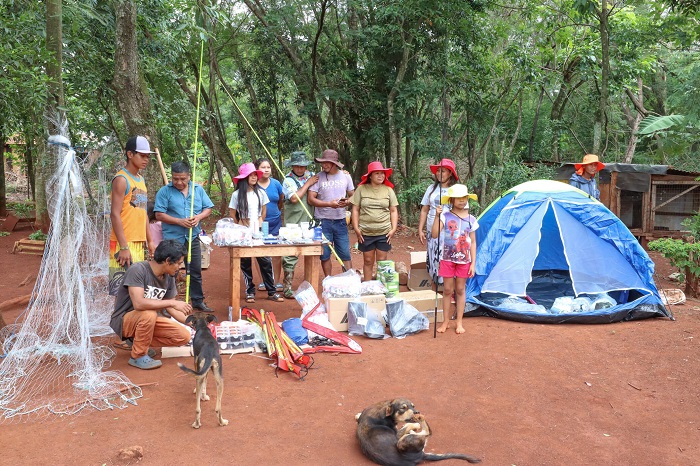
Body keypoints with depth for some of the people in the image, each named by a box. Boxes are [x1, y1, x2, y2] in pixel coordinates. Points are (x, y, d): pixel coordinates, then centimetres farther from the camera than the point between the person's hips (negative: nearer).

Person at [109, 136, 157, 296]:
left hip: (139, 243, 8)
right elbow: (115, 214, -15)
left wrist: (149, 241, 17)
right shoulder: (121, 179, -9)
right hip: (124, 244, -8)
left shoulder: (141, 179, 16)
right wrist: (123, 247, -19)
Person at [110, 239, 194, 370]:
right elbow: (138, 304, -36)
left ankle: (137, 341, 7)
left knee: (184, 336, -11)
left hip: (150, 319, 7)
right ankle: (138, 356, -16)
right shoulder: (138, 270, -25)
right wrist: (173, 302, -33)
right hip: (123, 320, -7)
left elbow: (170, 308, 7)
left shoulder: (169, 277, -2)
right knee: (148, 314, -38)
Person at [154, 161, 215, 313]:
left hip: (193, 238, 4)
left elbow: (208, 208, 10)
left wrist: (198, 217, -11)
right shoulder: (164, 192, -5)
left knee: (196, 272, 12)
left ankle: (198, 301, 24)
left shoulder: (198, 189, 7)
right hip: (172, 239, -4)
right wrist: (180, 221, -19)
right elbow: (159, 214, -9)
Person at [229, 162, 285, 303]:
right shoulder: (237, 195, -3)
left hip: (259, 233, 2)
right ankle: (250, 291, 16)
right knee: (245, 262, 5)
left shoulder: (260, 192, 6)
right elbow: (232, 214, 3)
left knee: (265, 261, -1)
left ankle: (271, 291, 7)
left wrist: (260, 223, 4)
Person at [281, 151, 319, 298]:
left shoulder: (310, 175, 10)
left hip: (309, 222, 5)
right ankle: (287, 287, 3)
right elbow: (294, 198, -19)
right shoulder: (288, 180, -5)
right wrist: (308, 184, -10)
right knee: (290, 255, -4)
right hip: (293, 224, -5)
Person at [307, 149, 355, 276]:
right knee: (325, 255, 7)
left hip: (340, 221, 1)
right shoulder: (318, 177, -4)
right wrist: (329, 204, -18)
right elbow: (311, 199, -8)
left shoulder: (345, 176, 4)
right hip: (323, 221, -1)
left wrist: (347, 202, -12)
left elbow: (353, 196, 11)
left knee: (345, 254, 4)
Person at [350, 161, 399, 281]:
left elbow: (394, 211, 6)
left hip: (384, 233, 1)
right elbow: (355, 210, 1)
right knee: (368, 261, 8)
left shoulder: (388, 190, 3)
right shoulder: (361, 189, -1)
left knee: (382, 261, 5)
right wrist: (356, 228, -5)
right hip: (365, 233, -1)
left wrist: (394, 229, -3)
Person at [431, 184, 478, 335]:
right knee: (447, 290, 5)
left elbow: (473, 243, 5)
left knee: (460, 290, 8)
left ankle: (459, 323, 18)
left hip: (464, 260, 1)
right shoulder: (445, 216, -5)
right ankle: (446, 322, 17)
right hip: (447, 259, -1)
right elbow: (434, 235, -15)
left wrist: (473, 263, 0)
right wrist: (437, 216, -24)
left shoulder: (471, 219, 1)